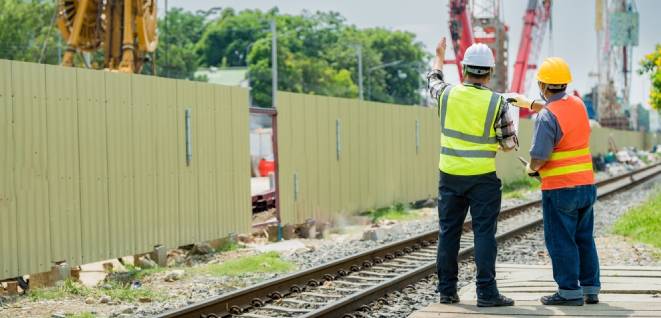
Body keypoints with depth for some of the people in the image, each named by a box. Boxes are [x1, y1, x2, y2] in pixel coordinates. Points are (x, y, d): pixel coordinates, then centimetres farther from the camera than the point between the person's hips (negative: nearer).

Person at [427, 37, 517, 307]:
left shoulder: (448, 94, -2)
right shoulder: (496, 102, -9)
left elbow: (433, 80, 23)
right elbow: (510, 143, -3)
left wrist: (439, 56, 41)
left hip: (450, 175, 3)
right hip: (482, 178, -3)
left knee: (448, 232, 10)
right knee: (484, 233, -1)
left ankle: (447, 290, 15)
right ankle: (486, 292, -3)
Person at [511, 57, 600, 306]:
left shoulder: (547, 116, -16)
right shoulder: (577, 104, 7)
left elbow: (539, 157, -19)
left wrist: (531, 168, 3)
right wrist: (530, 104, 38)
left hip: (560, 188, -7)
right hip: (586, 184, 7)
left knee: (561, 241, 1)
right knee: (584, 239, 14)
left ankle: (570, 292, 2)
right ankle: (591, 289, 18)